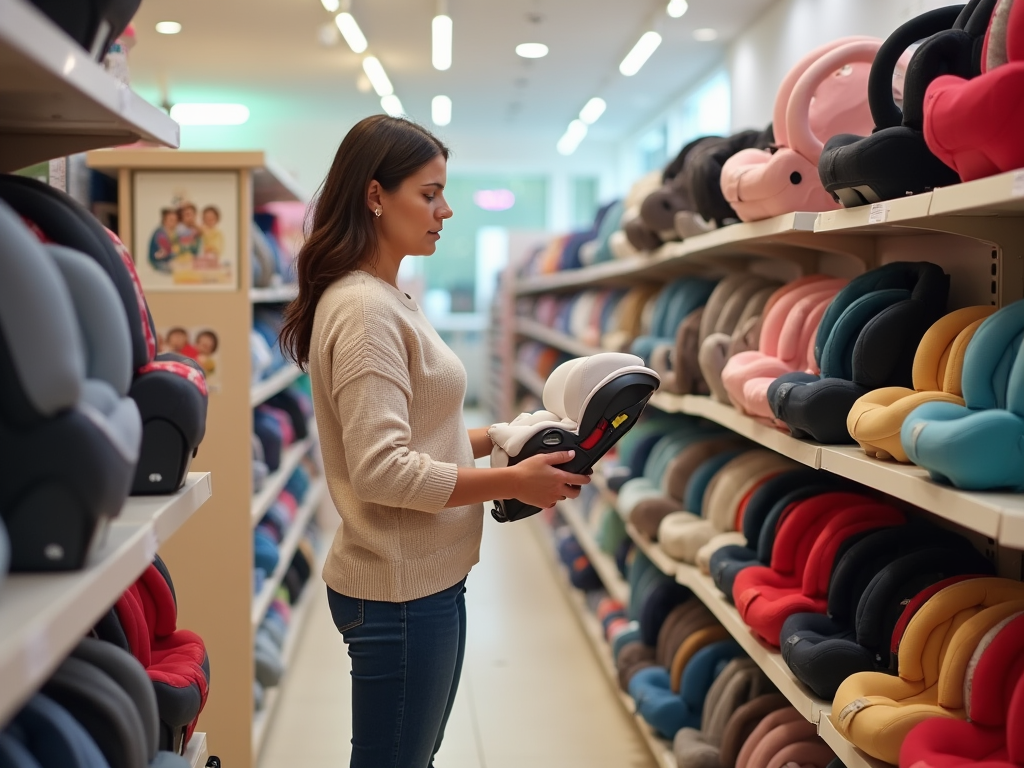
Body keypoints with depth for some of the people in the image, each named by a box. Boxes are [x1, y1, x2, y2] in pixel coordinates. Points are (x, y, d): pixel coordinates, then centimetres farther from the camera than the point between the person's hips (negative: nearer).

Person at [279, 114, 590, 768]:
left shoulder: (389, 299, 13)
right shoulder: (363, 310, -19)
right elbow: (382, 470, -26)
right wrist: (513, 481, -19)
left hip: (427, 580, 10)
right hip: (400, 591, -10)